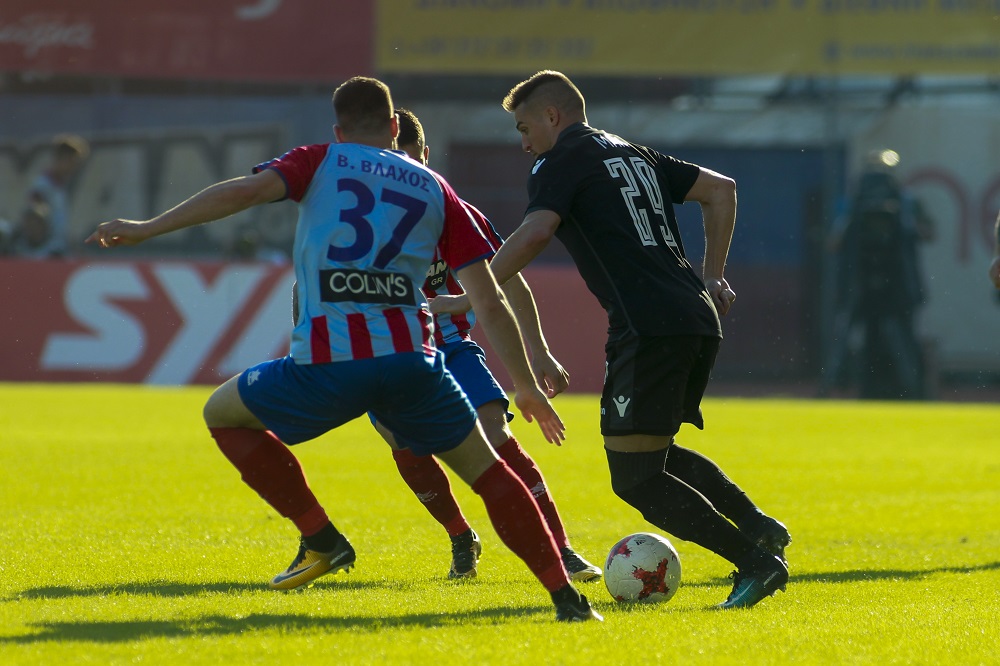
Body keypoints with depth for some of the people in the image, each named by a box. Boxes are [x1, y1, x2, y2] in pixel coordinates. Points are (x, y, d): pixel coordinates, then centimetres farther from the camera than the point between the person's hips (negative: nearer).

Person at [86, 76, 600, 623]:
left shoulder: (320, 163, 13)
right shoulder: (434, 188, 19)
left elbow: (245, 191, -6)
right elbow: (490, 302, 14)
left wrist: (148, 228, -3)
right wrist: (525, 385, 20)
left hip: (325, 366, -2)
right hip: (411, 361, 2)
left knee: (222, 414, 22)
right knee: (486, 470, 17)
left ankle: (321, 537, 11)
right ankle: (566, 597, 7)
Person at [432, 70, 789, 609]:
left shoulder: (562, 163, 0)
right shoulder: (633, 155, 24)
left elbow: (534, 234, -17)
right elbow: (721, 190, 26)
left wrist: (466, 299, -12)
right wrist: (712, 278, 26)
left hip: (649, 327, -9)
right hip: (698, 319, 9)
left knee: (635, 478, -5)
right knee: (656, 454, 25)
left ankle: (755, 563, -13)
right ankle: (757, 526, 9)